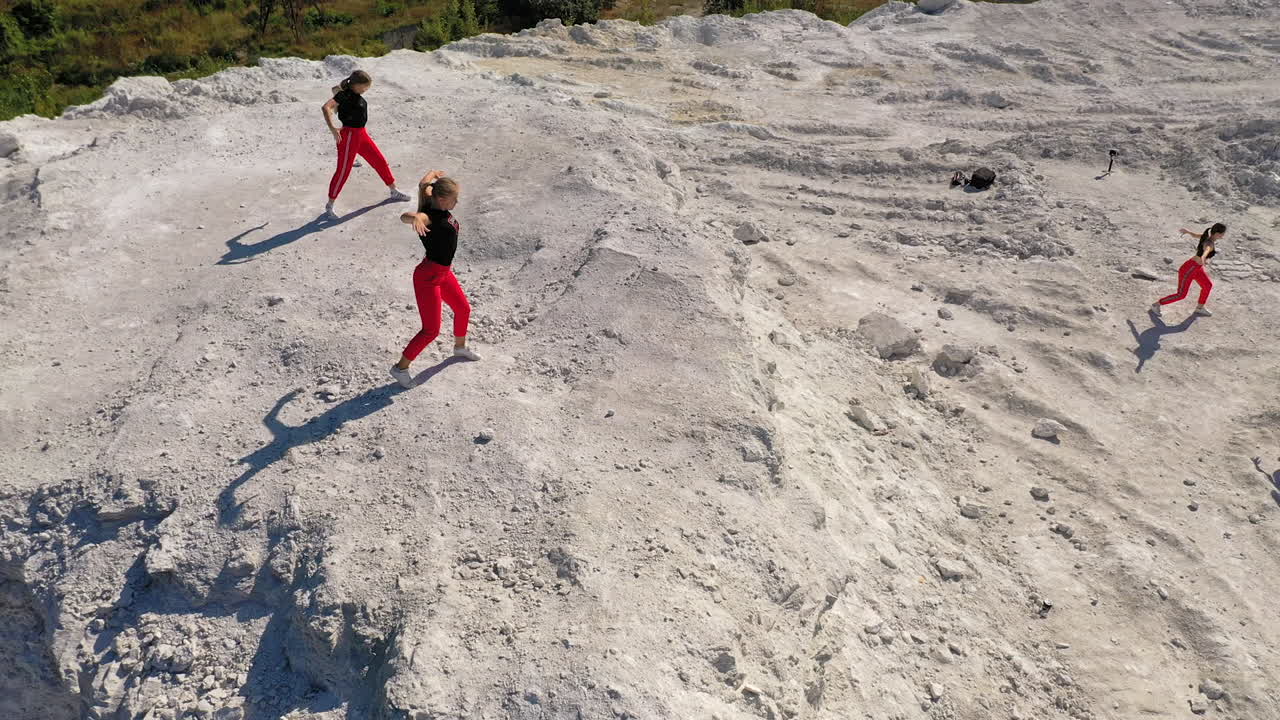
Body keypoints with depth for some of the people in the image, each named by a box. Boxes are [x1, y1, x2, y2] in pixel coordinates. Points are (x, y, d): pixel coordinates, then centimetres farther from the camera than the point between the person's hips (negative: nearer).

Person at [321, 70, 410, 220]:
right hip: (349, 136, -9)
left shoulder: (353, 92, 4)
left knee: (380, 161, 17)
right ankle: (329, 207, 4)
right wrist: (332, 128, -37)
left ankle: (394, 192, 35)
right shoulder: (345, 95, -20)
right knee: (343, 171, -5)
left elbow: (335, 89, 26)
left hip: (362, 134, 9)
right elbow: (325, 107, -33)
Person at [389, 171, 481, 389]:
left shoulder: (441, 208, -3)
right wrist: (416, 218, -71)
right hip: (427, 278, -10)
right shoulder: (429, 216, -26)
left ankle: (460, 347, 54)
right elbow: (404, 217, -50)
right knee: (431, 330, -3)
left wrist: (435, 175, 37)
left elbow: (423, 184, 17)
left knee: (463, 310, 27)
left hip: (444, 273, 10)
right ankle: (401, 368, 13)